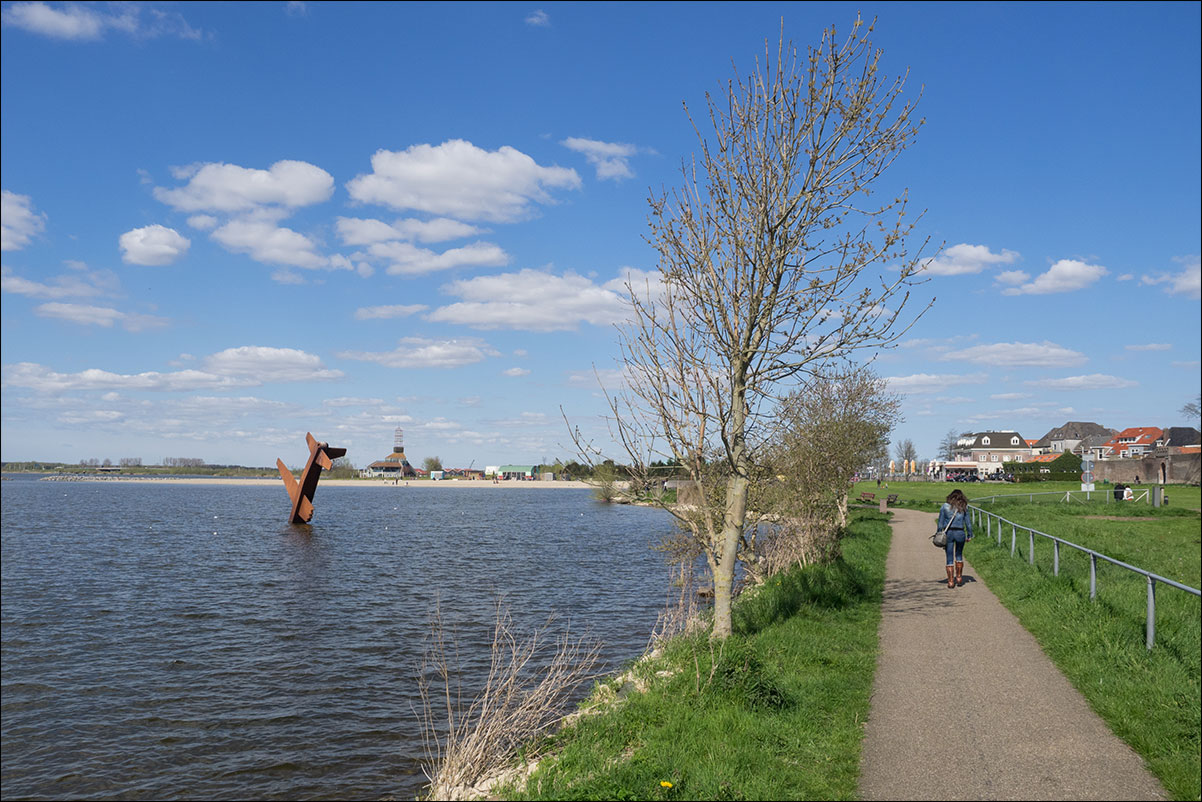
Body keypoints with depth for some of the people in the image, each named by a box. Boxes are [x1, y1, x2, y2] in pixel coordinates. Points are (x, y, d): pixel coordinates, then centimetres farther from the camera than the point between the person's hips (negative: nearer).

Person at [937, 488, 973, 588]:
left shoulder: (945, 506, 1)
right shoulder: (964, 507, 2)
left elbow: (940, 522, 1)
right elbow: (968, 523, 3)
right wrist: (969, 535, 12)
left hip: (948, 533, -1)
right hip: (960, 532, 1)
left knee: (950, 558, 6)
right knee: (959, 555, 22)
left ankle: (951, 581, 6)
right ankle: (959, 578, 22)